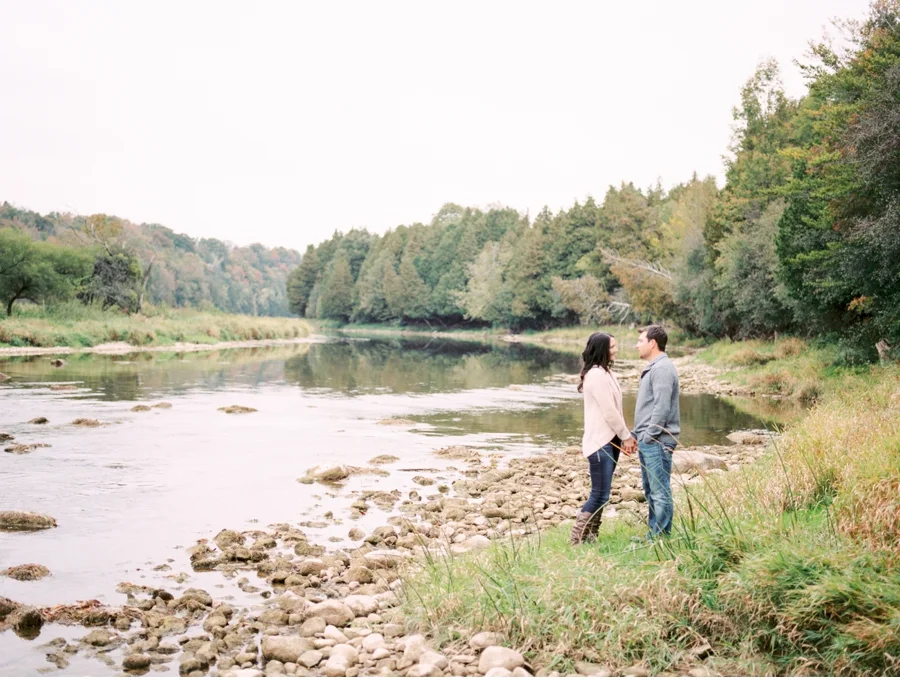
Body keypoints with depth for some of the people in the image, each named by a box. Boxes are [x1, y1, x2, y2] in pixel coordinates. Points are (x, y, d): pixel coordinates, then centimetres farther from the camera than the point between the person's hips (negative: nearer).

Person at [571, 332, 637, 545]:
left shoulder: (606, 373, 15)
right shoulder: (596, 375, -16)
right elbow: (608, 411, -17)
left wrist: (626, 435, 8)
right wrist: (626, 436, -9)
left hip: (610, 440, 10)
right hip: (600, 442, -10)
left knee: (601, 494, 11)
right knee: (600, 495, -8)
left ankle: (590, 537, 18)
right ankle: (578, 540, -1)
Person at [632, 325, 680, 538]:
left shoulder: (662, 368, -14)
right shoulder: (653, 368, 18)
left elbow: (662, 407, -21)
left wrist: (649, 435, -19)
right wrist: (637, 434, 18)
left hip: (657, 441, -10)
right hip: (647, 441, 10)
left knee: (660, 492, -5)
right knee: (651, 490, 15)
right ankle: (654, 534, 23)